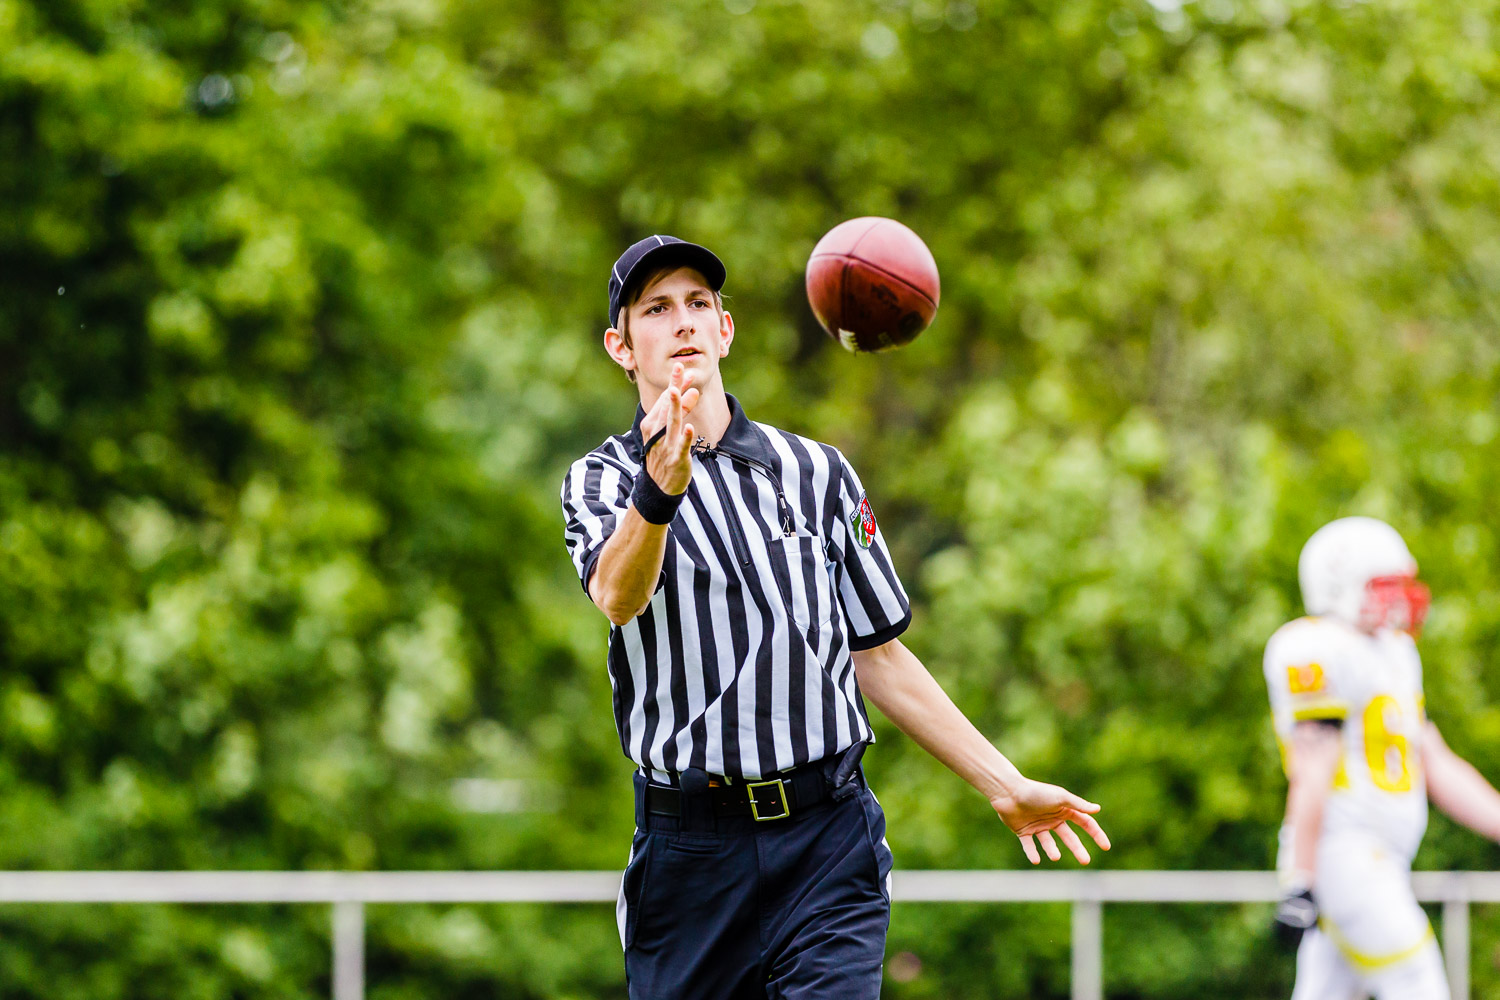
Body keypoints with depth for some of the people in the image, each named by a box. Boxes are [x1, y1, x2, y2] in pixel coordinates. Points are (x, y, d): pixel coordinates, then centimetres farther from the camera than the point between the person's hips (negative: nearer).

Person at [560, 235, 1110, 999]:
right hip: (689, 853, -1)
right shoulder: (603, 479, 3)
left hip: (829, 848, 1)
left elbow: (877, 655, 19)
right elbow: (618, 595, -21)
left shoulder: (816, 473, 13)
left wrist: (1005, 785, 16)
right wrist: (661, 489, -42)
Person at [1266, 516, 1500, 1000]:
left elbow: (1437, 767, 21)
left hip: (1381, 859, 9)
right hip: (1340, 851, -9)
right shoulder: (1318, 655, -11)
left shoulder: (1393, 653, 19)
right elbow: (1310, 776, -16)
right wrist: (1300, 886, -19)